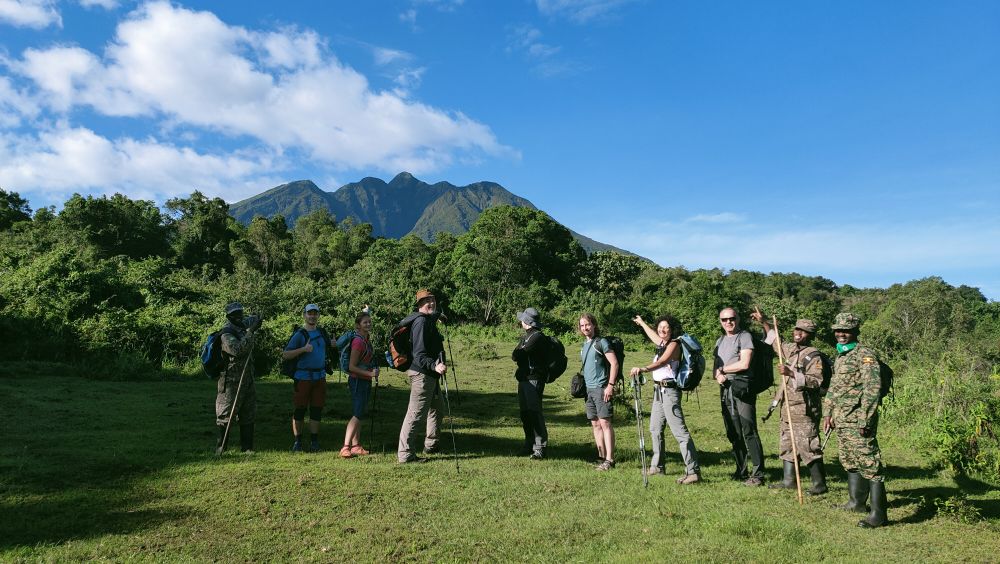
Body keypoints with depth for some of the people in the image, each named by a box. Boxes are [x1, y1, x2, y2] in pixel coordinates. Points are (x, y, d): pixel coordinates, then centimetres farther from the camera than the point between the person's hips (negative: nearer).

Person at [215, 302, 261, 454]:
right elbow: (238, 350, -30)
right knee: (226, 413, -1)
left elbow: (255, 319, 29)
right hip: (232, 380, -8)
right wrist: (250, 333, -28)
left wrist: (256, 321, 5)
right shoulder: (227, 334, -15)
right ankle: (221, 445, 11)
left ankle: (246, 446, 16)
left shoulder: (243, 325, 8)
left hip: (247, 379, 8)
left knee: (248, 414, 9)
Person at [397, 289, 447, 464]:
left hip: (431, 374, 11)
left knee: (437, 409, 24)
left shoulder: (431, 320, 16)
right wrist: (435, 366, -38)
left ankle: (431, 446, 39)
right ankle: (405, 454, 1)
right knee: (416, 414, -6)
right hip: (421, 374, -11)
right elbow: (419, 354, -27)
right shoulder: (421, 322, -18)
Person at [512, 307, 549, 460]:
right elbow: (515, 355, 14)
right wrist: (519, 355, -5)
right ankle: (529, 445, 23)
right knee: (525, 413, 13)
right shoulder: (526, 336, 19)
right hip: (524, 379, 10)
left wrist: (518, 353, 3)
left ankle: (540, 448, -5)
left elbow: (516, 355, -16)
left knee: (534, 413, -9)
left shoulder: (537, 337, -13)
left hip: (534, 379, -10)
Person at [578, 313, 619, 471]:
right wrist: (584, 386, 16)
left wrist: (610, 385, -17)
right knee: (595, 424, 8)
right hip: (589, 389, 8)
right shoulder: (584, 345, 17)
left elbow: (614, 363, -11)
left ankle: (609, 460, -7)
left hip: (601, 388, -8)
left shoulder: (601, 342, -6)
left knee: (605, 423, -8)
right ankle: (601, 457, 14)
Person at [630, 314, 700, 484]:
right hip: (659, 391, 10)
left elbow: (662, 362, -28)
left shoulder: (674, 344, -11)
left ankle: (693, 471, -11)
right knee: (655, 428, 17)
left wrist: (643, 368, -43)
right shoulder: (662, 343, 15)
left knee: (679, 431, -13)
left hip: (669, 391, -10)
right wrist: (642, 323, 54)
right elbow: (653, 336, 39)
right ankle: (658, 466, 30)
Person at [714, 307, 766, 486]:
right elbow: (715, 367, 18)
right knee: (733, 433, 10)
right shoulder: (719, 341, 22)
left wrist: (722, 369, -2)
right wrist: (718, 375, -4)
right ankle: (741, 471, 18)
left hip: (742, 388, -7)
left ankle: (758, 474, -7)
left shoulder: (745, 336, -1)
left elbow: (744, 364, -12)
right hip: (725, 390, 7)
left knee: (749, 432, -10)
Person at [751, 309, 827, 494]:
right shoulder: (791, 349, 12)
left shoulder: (813, 355, -12)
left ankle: (820, 484, 5)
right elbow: (776, 343, 32)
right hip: (788, 408, 9)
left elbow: (816, 381, -22)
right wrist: (764, 323, 29)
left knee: (808, 447, -5)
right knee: (786, 445, 14)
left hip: (804, 410, -9)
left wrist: (792, 374, -28)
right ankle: (789, 480, 24)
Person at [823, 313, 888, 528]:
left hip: (858, 420, -10)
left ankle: (878, 514, -4)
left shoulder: (865, 355, -12)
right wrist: (828, 413, 18)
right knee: (850, 462, 19)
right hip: (842, 420, 10)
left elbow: (872, 389, -19)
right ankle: (857, 502, 32)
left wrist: (864, 421, -21)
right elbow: (833, 387, 24)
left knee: (869, 464, -7)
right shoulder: (840, 356, 17)